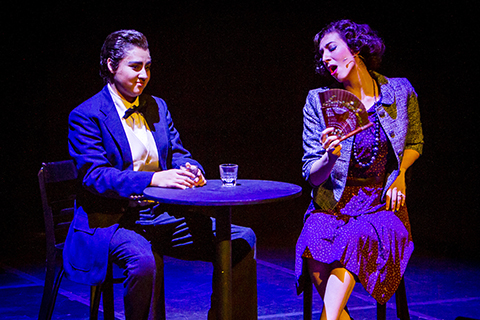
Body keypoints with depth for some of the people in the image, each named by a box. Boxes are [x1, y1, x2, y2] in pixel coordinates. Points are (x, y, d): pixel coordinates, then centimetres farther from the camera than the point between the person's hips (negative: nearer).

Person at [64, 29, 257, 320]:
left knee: (242, 241, -7)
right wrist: (153, 179, -30)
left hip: (163, 216, 6)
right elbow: (94, 175, -17)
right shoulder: (86, 116, -5)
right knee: (143, 259, -39)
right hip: (111, 220, -6)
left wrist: (191, 169, -12)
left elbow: (178, 153, 14)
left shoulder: (157, 107, 16)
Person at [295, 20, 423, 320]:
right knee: (315, 250, -33)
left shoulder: (400, 92, 3)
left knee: (357, 238, -35)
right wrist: (330, 157, -22)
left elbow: (415, 143, 21)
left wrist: (400, 174, 1)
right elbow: (312, 176, 1)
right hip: (332, 203, 1)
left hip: (382, 203, 0)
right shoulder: (319, 101, 1)